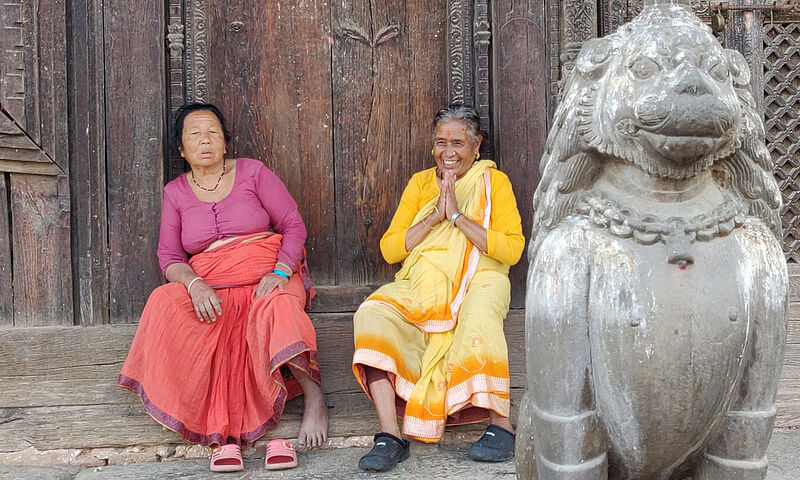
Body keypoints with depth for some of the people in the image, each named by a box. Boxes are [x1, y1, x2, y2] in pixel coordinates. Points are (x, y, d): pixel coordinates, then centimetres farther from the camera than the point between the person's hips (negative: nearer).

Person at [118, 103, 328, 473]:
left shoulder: (252, 172, 8)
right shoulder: (176, 192, 15)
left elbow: (294, 225, 3)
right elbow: (169, 256, 7)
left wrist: (279, 273, -15)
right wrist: (194, 283, -16)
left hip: (268, 278, -2)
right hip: (211, 288, 3)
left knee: (276, 308, -38)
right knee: (165, 303, -30)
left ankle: (314, 395, -23)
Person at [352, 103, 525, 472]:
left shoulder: (494, 181, 7)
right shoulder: (420, 183, 16)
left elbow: (512, 249, -7)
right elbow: (389, 248, 5)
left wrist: (458, 216, -12)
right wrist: (434, 216, -8)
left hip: (478, 280, -3)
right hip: (422, 286, 3)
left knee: (479, 316, -38)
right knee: (372, 314, -26)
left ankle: (500, 425, -27)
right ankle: (389, 436, -30)